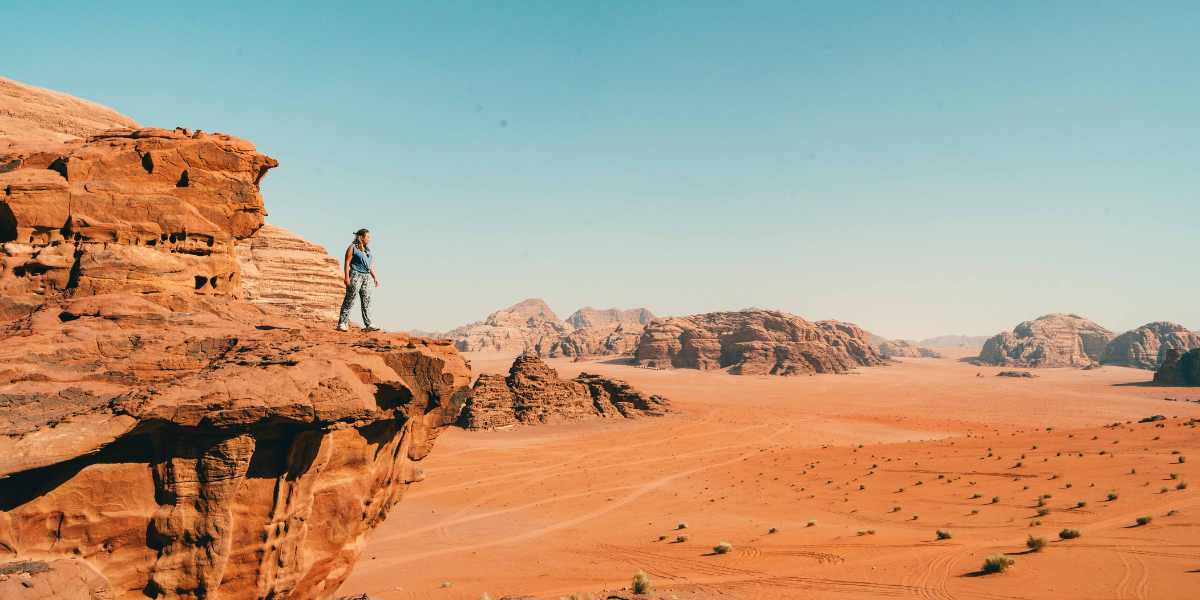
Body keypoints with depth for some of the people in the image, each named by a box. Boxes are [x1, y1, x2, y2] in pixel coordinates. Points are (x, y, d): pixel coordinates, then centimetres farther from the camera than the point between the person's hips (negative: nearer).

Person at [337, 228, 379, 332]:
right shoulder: (353, 248, 0)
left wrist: (375, 277, 17)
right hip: (355, 275, -7)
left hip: (366, 277, 7)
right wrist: (347, 277, -15)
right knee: (349, 300, -6)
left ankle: (368, 325, 1)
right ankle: (341, 323, -2)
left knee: (367, 301, 1)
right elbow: (347, 262, -6)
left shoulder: (367, 250, 21)